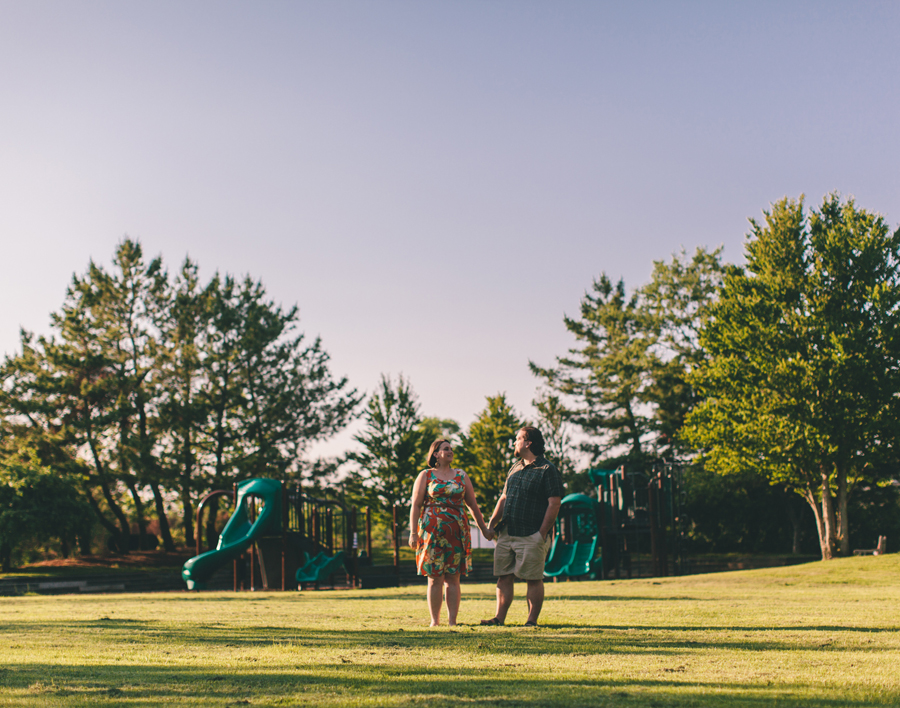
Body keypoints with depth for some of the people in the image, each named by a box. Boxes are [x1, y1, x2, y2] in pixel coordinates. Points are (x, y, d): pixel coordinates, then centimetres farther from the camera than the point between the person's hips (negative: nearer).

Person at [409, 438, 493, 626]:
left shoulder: (461, 476, 14)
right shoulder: (425, 476, 6)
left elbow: (473, 505, 18)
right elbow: (416, 505, 2)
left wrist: (484, 528, 16)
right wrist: (413, 533, -5)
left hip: (457, 532, 2)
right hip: (432, 531, -2)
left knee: (453, 578, 1)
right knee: (435, 578, -1)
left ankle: (452, 621, 4)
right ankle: (435, 621, 6)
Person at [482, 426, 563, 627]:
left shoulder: (547, 470, -5)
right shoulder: (515, 468, 18)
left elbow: (554, 504, -11)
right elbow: (504, 498, 23)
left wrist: (542, 533, -15)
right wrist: (491, 524, 14)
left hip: (531, 537, -7)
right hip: (506, 534, 7)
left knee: (533, 579, -2)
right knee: (504, 577, 7)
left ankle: (532, 620, 4)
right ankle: (500, 617, 12)